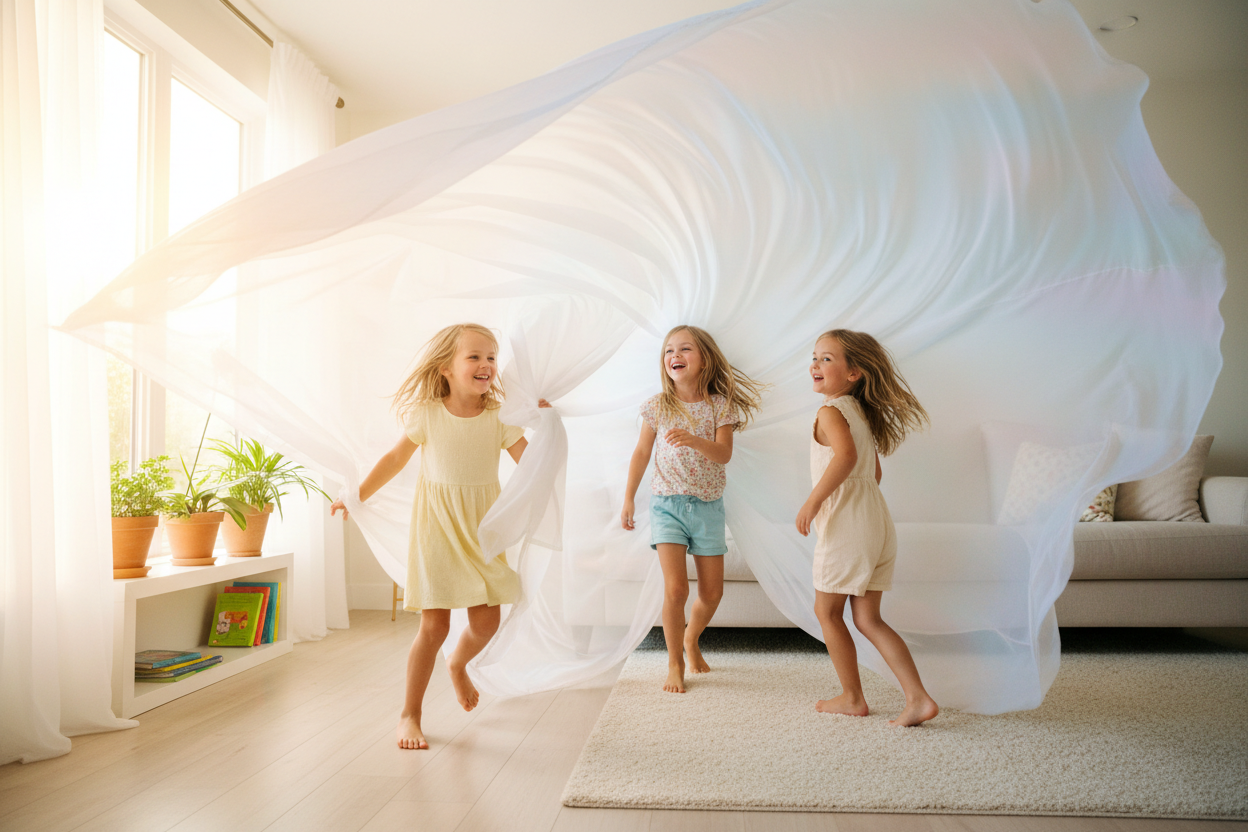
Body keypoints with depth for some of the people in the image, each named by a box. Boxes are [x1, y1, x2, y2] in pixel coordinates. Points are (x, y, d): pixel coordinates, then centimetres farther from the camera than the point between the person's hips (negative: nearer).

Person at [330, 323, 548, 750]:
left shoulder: (498, 418, -4)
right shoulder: (427, 414, -8)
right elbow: (396, 458, 4)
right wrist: (357, 496, 7)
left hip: (482, 531, 3)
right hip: (437, 527, -3)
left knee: (486, 623, 6)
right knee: (434, 625, -4)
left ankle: (458, 664, 42)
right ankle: (409, 714, 15)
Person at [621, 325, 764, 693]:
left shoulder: (719, 406, -2)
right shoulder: (658, 406, -1)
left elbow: (724, 454, -14)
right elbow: (642, 453, 6)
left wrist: (693, 440, -33)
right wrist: (628, 500, 6)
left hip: (708, 505, 2)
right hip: (667, 503, -1)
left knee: (712, 592, 7)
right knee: (675, 587, -12)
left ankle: (690, 638, 37)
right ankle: (675, 664, 6)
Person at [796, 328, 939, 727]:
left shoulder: (831, 412, -11)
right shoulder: (862, 413, 17)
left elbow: (846, 455, -31)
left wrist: (813, 501, -27)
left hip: (845, 523, -9)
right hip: (876, 519, 9)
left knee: (827, 612, 8)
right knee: (868, 619, 12)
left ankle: (852, 698, 18)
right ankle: (918, 698, 7)